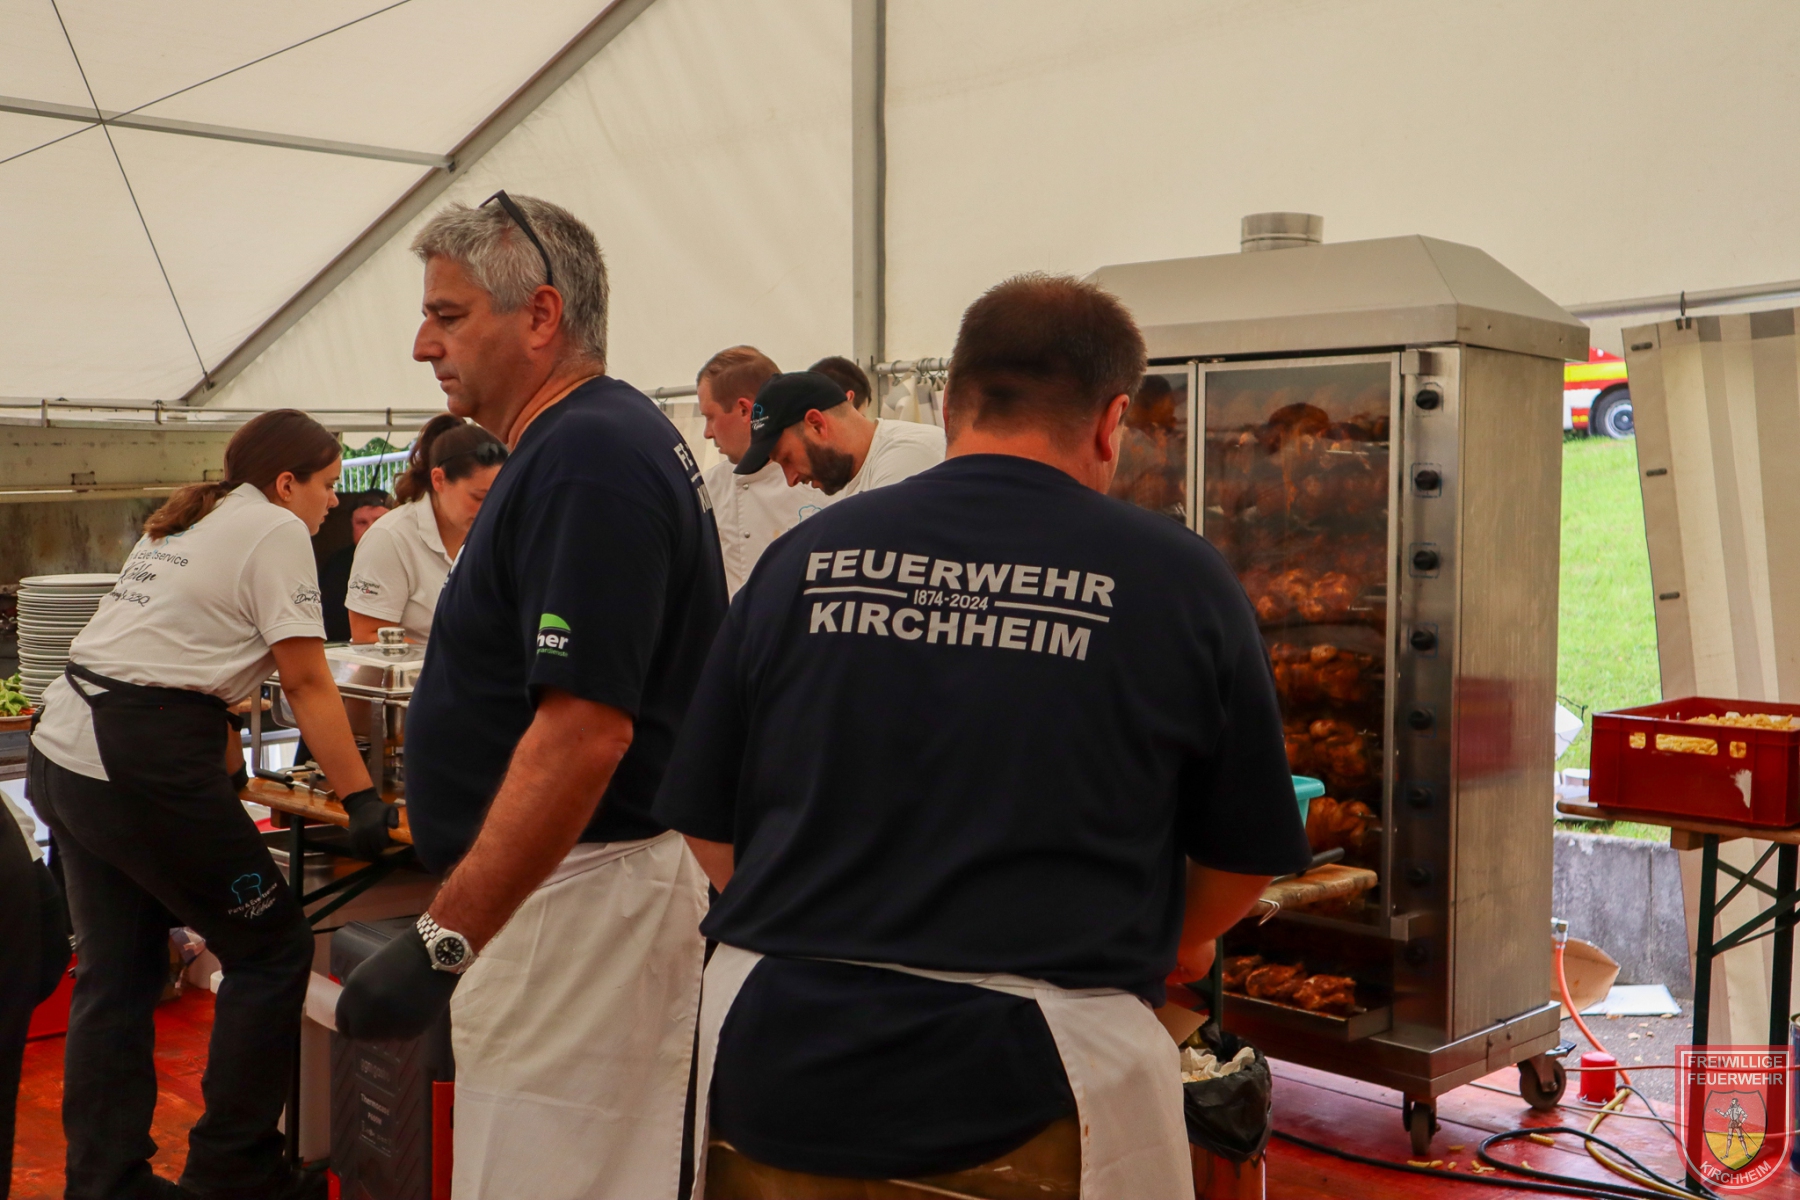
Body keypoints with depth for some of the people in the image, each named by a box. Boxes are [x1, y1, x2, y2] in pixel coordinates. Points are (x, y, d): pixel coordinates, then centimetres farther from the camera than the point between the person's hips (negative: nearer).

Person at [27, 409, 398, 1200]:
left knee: (115, 977, 15)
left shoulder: (180, 524, 21)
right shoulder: (276, 529, -4)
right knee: (273, 953, 4)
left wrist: (223, 762, 29)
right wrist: (361, 799, -6)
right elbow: (306, 681, -8)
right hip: (141, 769, -9)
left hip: (63, 751, 9)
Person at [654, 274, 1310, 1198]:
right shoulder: (1178, 579, -5)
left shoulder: (805, 555, 0)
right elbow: (1247, 855, 4)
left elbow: (706, 827, 6)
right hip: (1030, 1078, -2)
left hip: (770, 1058, 3)